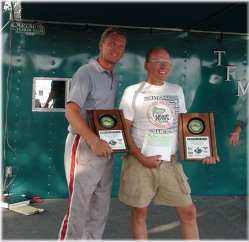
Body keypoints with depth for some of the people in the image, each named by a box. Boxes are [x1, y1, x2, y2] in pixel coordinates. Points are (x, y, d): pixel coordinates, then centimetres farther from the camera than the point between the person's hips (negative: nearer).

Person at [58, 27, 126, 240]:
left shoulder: (114, 77, 15)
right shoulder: (86, 73, -10)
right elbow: (71, 111, -22)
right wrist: (94, 140, -33)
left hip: (105, 148, 8)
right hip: (84, 145, -8)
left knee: (101, 209, 14)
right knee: (79, 207, -6)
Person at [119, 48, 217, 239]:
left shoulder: (177, 91, 10)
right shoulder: (133, 91, -3)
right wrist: (141, 157, -15)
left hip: (171, 162, 4)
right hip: (140, 162, -3)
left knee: (188, 211, 5)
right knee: (139, 213, 8)